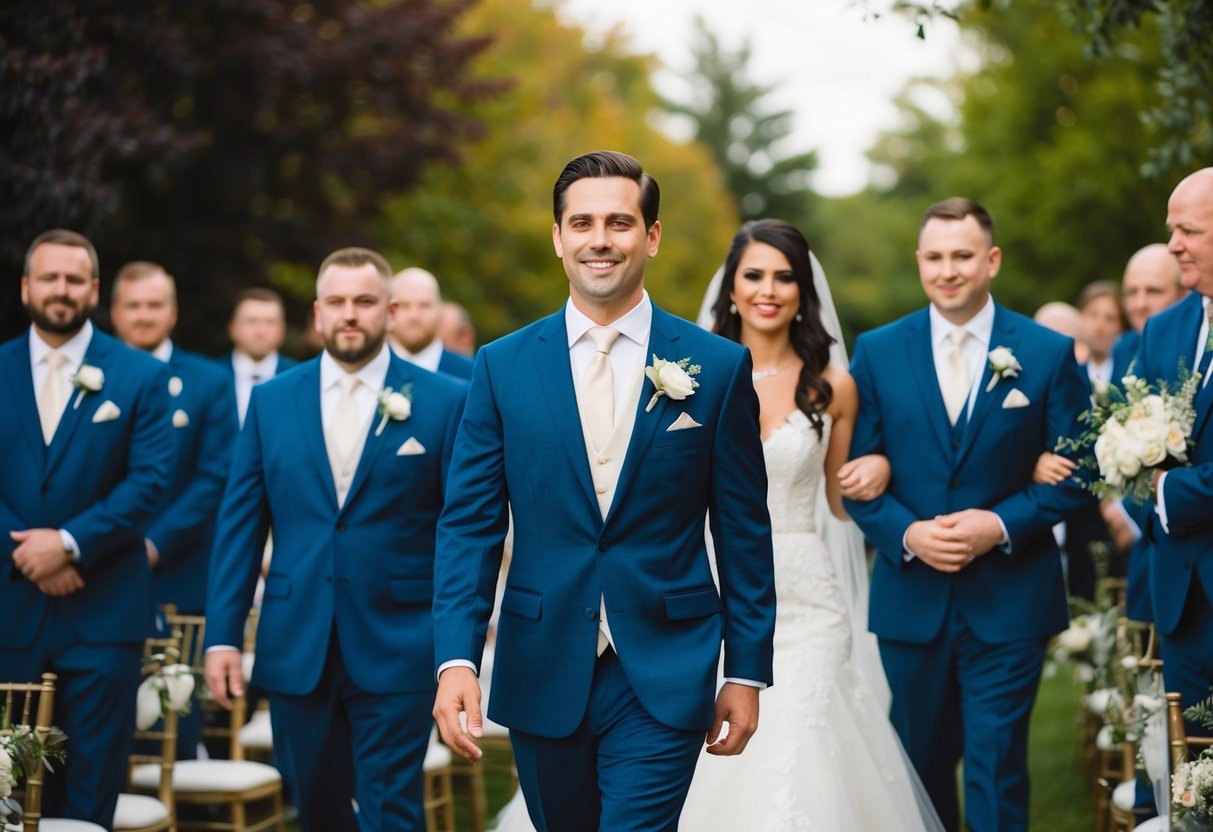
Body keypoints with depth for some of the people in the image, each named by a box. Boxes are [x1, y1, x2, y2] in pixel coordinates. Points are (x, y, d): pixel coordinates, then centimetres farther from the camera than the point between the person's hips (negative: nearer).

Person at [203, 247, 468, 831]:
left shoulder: (443, 402, -1)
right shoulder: (271, 400, 7)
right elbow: (239, 524, 6)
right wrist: (222, 635, -1)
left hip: (396, 648, -3)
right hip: (295, 647, 3)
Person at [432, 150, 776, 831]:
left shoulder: (719, 368, -1)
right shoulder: (504, 367, 2)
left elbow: (743, 532, 3)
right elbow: (470, 524, 1)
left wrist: (747, 671, 2)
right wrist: (456, 660, -11)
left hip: (663, 678, -2)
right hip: (542, 671, 2)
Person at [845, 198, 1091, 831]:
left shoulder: (1049, 353, -1)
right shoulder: (877, 352, 3)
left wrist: (1001, 525, -15)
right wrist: (907, 534, -14)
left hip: (1009, 600, -2)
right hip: (911, 597, 2)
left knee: (997, 768, -2)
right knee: (922, 765, 14)